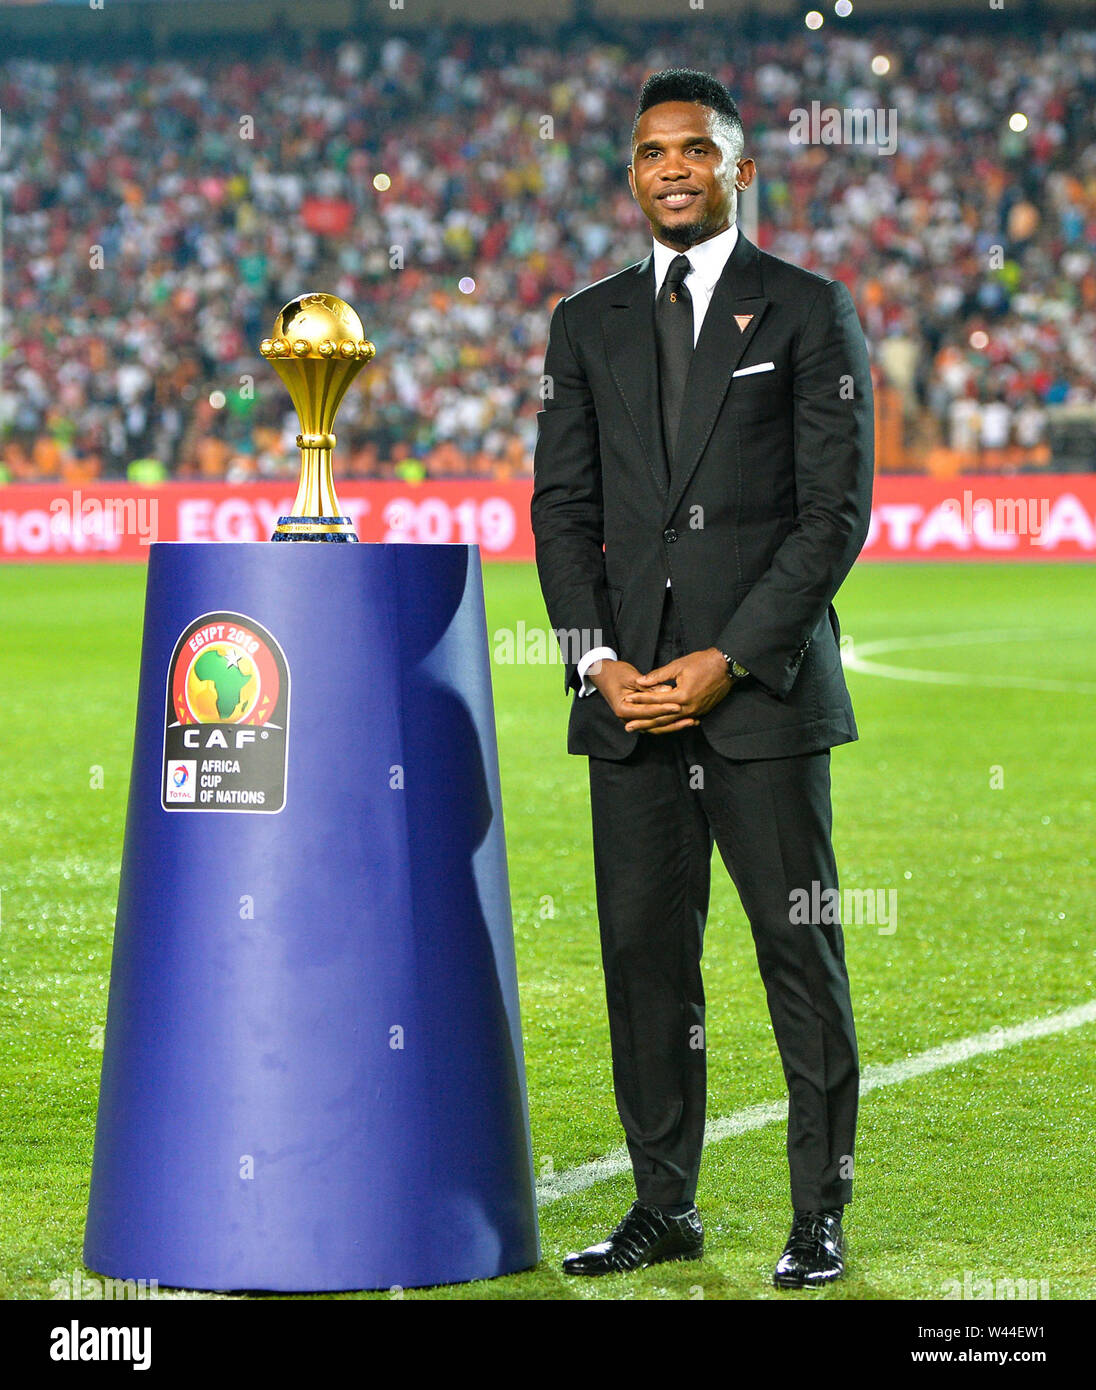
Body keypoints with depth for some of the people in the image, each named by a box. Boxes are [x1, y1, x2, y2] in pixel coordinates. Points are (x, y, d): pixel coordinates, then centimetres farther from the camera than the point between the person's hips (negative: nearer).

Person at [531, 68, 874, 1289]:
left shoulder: (811, 314, 3)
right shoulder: (587, 325, 14)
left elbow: (835, 512, -3)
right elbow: (562, 506, 11)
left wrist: (725, 663, -10)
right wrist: (599, 659, -4)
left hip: (765, 685, -3)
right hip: (629, 688, 4)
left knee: (799, 951, -2)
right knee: (643, 951, 3)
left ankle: (820, 1213, 5)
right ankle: (664, 1208, 11)